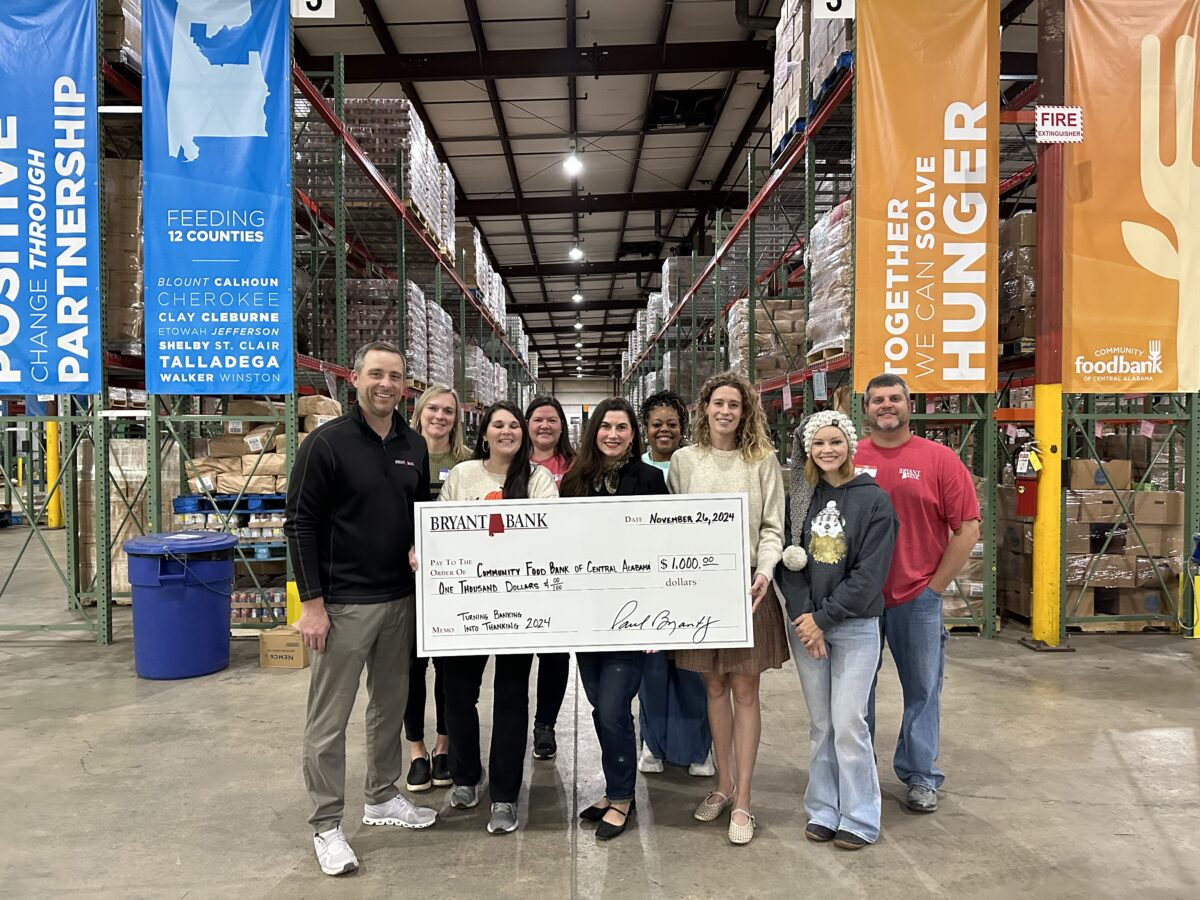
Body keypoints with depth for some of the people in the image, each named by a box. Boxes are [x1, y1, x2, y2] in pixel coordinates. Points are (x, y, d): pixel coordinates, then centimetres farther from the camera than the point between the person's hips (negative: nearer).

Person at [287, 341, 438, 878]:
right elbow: (301, 524, -10)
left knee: (390, 705, 17)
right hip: (342, 604, -6)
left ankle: (382, 798, 35)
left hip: (400, 600, 6)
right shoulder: (327, 443, -10)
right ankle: (326, 826, 18)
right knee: (329, 719, 3)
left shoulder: (414, 446, 7)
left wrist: (419, 548, -3)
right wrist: (311, 602, -14)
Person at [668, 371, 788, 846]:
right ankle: (723, 784, 29)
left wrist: (765, 572, -17)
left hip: (746, 586, -2)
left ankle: (742, 801, 13)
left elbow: (772, 528, 0)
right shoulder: (684, 460, 5)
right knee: (714, 687, 12)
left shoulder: (763, 460, 2)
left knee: (744, 689, 3)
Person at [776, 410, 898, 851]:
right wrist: (803, 616, -10)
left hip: (854, 627, -3)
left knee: (849, 723, -2)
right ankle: (823, 811, 23)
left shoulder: (874, 499, -5)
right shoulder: (800, 499, 6)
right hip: (805, 624, 4)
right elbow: (788, 562, 2)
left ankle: (859, 819, 14)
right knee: (820, 724, 11)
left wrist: (823, 618, -12)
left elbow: (870, 573, -11)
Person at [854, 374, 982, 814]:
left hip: (917, 598, -1)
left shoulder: (939, 459, -2)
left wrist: (934, 587, -4)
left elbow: (967, 530, -2)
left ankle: (920, 777, 25)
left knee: (922, 690, 9)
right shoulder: (848, 460, 2)